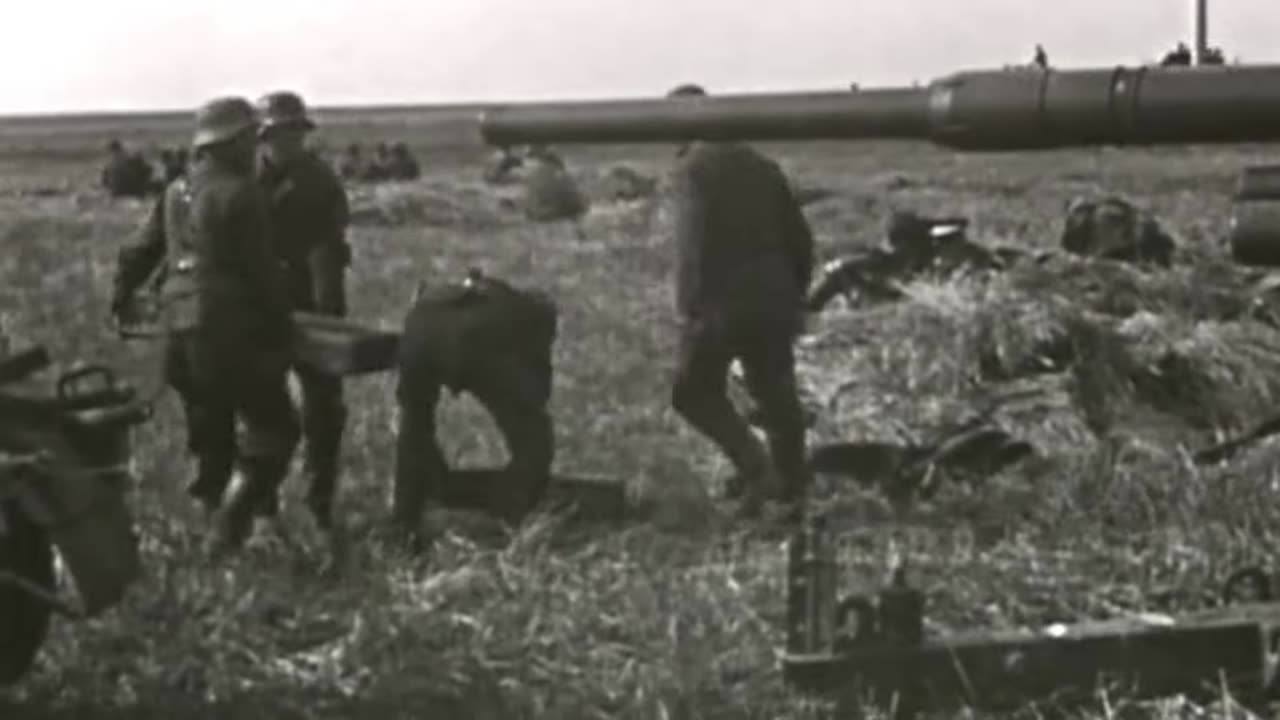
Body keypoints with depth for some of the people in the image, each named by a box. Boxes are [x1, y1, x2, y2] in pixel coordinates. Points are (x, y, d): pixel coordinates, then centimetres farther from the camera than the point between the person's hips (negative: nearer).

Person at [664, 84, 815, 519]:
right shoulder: (759, 165, 15)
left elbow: (693, 244, -19)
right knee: (776, 397, 15)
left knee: (694, 391, 7)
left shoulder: (692, 168, -9)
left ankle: (756, 469, -7)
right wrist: (795, 296, 22)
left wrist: (689, 309, -18)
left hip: (724, 299, -7)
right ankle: (792, 491, 21)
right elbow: (799, 236, 16)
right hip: (774, 297, 7)